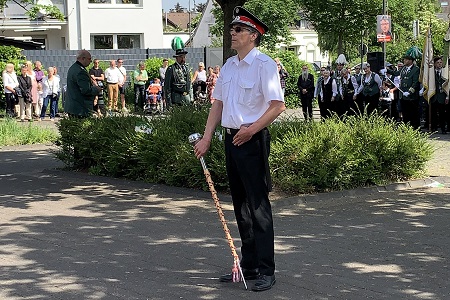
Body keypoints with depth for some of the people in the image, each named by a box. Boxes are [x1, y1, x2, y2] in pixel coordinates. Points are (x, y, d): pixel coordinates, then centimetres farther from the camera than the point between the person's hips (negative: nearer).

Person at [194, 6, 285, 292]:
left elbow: (278, 105, -16)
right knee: (240, 205, 13)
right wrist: (207, 138, 11)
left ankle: (266, 271, -1)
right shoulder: (229, 65, 13)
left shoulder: (264, 64, -11)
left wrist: (252, 129, -23)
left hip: (253, 140, -8)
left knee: (258, 206, -7)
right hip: (231, 138, 8)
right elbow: (218, 103, 17)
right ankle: (248, 265, 23)